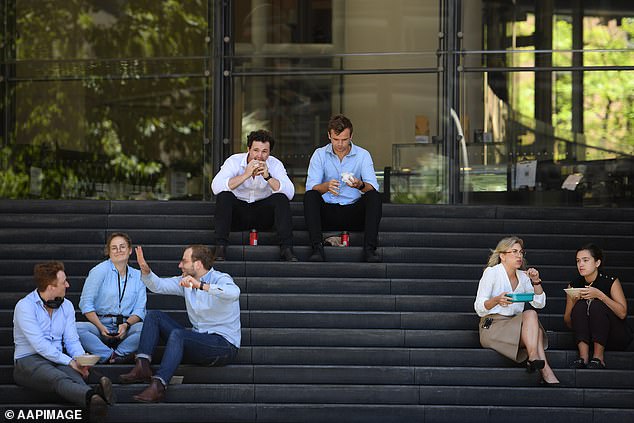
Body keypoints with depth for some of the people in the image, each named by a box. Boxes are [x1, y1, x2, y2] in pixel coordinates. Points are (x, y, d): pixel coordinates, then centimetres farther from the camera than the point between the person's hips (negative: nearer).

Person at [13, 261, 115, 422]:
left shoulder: (66, 306, 14)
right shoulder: (25, 307, -7)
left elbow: (72, 340, 10)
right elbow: (39, 345, -15)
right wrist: (70, 362, -19)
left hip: (58, 359, 5)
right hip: (29, 360, -5)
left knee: (75, 377, -33)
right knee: (59, 379, -38)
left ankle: (94, 400, -68)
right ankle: (94, 398, -70)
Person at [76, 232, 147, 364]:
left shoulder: (138, 276, 14)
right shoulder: (99, 271, 5)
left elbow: (140, 309, 8)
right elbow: (86, 303, -2)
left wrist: (127, 325, -15)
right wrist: (101, 327, -17)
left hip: (126, 329, 1)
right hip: (100, 325, -1)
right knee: (77, 328, -33)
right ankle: (112, 356, -29)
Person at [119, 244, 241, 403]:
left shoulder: (220, 279, -12)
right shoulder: (186, 281, 11)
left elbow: (234, 293, -35)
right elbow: (157, 285, 9)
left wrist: (201, 285, -43)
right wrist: (145, 269, -10)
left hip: (224, 344, -8)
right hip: (199, 340, 8)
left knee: (177, 334, -33)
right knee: (153, 315, 3)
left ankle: (158, 385, -42)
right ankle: (142, 367, -13)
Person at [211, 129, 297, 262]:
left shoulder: (275, 165, -5)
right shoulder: (234, 161, -10)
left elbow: (290, 193, -20)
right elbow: (216, 187, -28)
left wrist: (267, 176, -31)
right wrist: (246, 175, -33)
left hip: (263, 214, 1)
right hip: (238, 213, -1)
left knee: (281, 198, -25)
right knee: (224, 196, -29)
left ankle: (286, 249, -27)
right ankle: (220, 248, -31)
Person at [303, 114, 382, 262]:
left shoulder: (363, 155, 0)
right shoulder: (320, 154, 1)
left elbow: (373, 187, -12)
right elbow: (310, 187, -10)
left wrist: (360, 185, -36)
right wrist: (326, 186, -34)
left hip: (354, 212, 0)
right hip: (327, 212, 0)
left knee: (374, 196, -26)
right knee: (310, 196, -27)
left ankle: (369, 248, -33)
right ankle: (317, 248, -34)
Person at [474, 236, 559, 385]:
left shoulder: (522, 276, 16)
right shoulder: (491, 272, -4)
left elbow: (539, 304, 12)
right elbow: (479, 308, -12)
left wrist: (536, 282, -2)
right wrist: (496, 300, -32)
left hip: (514, 325, 6)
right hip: (493, 326, -6)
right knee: (531, 315, -26)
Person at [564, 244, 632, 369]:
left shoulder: (610, 281, -7)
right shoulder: (574, 285, 2)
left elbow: (622, 313, -18)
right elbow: (568, 323, 2)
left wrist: (599, 295, -26)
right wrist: (574, 301, -16)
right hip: (586, 337, 3)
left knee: (596, 305, -26)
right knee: (580, 306, -21)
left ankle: (598, 358, -29)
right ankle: (583, 357, -30)